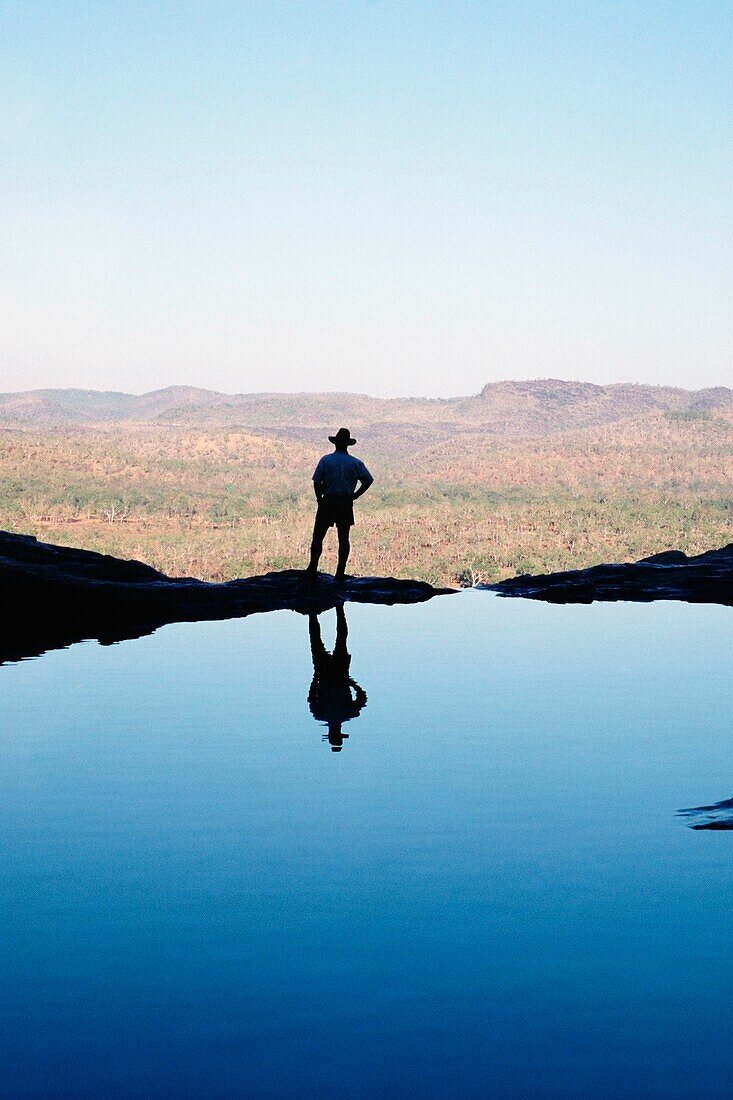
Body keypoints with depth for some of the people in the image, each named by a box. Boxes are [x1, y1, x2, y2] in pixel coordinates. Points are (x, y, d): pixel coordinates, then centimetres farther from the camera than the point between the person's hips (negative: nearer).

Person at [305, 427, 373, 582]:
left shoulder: (326, 460, -4)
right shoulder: (355, 463, 2)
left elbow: (316, 482, -9)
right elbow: (368, 480, -5)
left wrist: (319, 499, 4)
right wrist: (355, 495, 1)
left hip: (328, 501, -2)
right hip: (346, 504, 2)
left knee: (318, 536, 6)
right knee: (343, 538, 8)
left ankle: (312, 569, -1)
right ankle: (340, 572, 6)